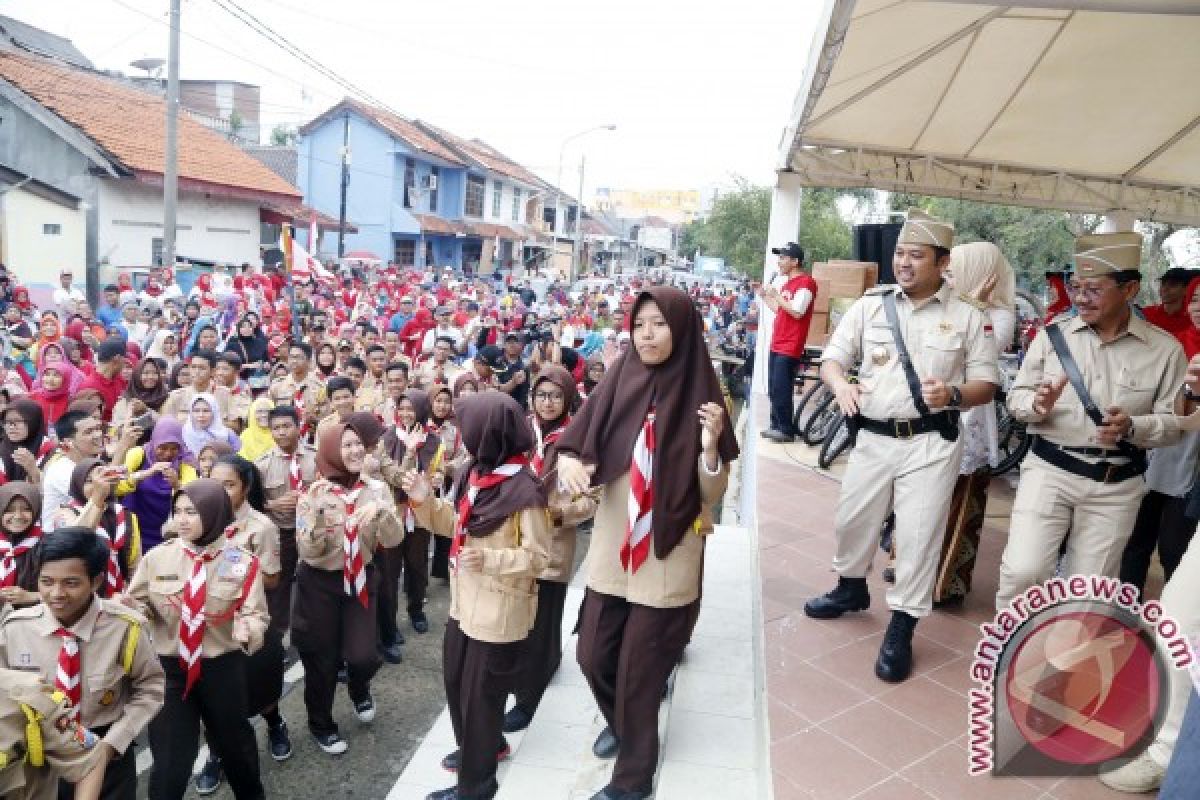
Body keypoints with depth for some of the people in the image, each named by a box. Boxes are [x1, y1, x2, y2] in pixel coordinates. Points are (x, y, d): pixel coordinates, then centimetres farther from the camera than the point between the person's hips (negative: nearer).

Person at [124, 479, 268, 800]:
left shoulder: (242, 561, -9)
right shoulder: (157, 557, -6)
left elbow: (256, 613, -10)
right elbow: (141, 605, 2)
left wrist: (248, 628, -32)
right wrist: (130, 605, -20)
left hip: (223, 668, 0)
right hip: (169, 667, 0)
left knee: (233, 742, 21)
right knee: (169, 756, 3)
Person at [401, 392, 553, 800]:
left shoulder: (524, 490, -22)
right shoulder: (475, 474, 1)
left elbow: (537, 557, -18)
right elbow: (455, 524, 13)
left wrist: (489, 559, -32)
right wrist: (425, 500, -3)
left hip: (499, 608, -8)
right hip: (465, 599, 8)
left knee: (480, 692, 7)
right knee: (455, 679, 22)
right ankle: (483, 745, 47)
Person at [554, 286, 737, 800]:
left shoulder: (699, 396, -11)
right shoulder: (619, 384, -4)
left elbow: (711, 496, -9)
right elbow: (576, 443, 1)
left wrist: (711, 445, -27)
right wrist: (568, 463, -22)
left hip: (668, 559, -3)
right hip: (611, 550, 4)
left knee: (640, 669, 8)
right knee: (592, 656, 16)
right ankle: (620, 720, 48)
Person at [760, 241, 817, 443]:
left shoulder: (806, 282, -10)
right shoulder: (786, 282, 18)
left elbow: (797, 311, -19)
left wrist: (776, 295, -14)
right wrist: (765, 296, 14)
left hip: (790, 347, -9)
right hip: (777, 343, 9)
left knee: (781, 389, -10)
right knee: (773, 388, 11)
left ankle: (786, 430, -3)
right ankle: (776, 426, 19)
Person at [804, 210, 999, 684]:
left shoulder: (968, 317, -1)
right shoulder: (870, 305, 3)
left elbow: (987, 385, 0)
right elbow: (832, 359, 3)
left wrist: (953, 395, -22)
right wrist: (841, 384, -20)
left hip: (931, 442, -2)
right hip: (873, 438, 3)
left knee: (919, 535, 0)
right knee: (851, 521, 15)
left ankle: (900, 630, 15)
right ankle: (851, 588, 42)